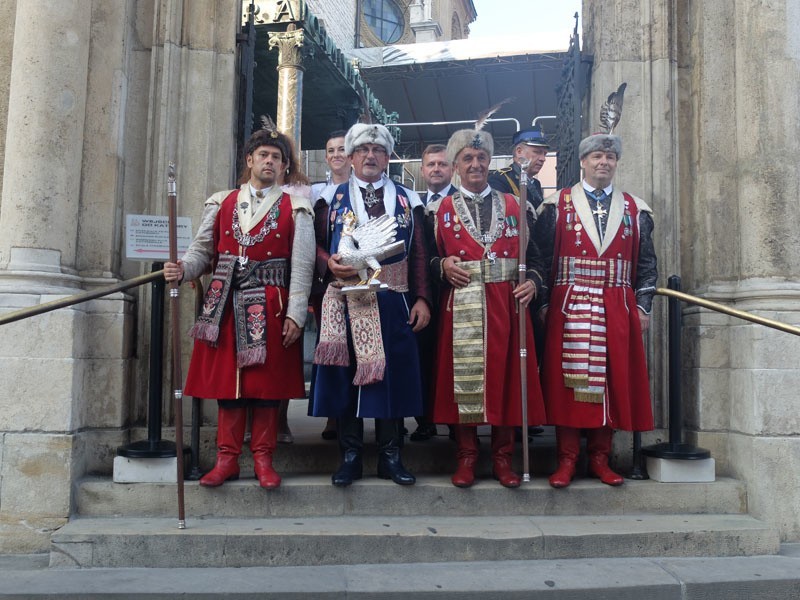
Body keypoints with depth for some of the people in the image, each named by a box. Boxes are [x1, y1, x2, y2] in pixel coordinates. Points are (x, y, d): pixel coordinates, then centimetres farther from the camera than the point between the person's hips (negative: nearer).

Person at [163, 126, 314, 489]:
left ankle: (263, 458, 15)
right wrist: (182, 269, -11)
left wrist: (295, 314, -10)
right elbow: (202, 251, 11)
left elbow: (302, 265, -2)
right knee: (227, 380, 5)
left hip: (270, 306, -2)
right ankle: (227, 458, 16)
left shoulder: (295, 209, 4)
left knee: (266, 382, 2)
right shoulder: (222, 203, 13)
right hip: (225, 305, 2)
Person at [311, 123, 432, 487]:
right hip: (346, 302, 0)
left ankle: (390, 455, 16)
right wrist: (331, 264, -13)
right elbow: (317, 244, 8)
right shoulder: (332, 197, 10)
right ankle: (350, 455, 15)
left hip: (393, 303, 1)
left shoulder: (407, 199, 10)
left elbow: (419, 253, 7)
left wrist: (421, 298, -1)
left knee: (393, 374, 4)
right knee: (346, 374, 3)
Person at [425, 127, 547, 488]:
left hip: (507, 306, 1)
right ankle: (466, 457, 15)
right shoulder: (440, 210, 9)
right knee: (462, 378, 1)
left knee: (506, 376, 3)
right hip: (460, 309, -1)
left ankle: (503, 457, 17)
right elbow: (429, 258, 9)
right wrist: (443, 267, -11)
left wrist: (532, 282, -7)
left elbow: (533, 256, 11)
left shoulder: (515, 207, 11)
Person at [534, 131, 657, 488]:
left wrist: (643, 306, 4)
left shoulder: (635, 210, 12)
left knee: (612, 382, 4)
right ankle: (567, 460, 8)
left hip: (617, 310, 3)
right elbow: (541, 257, 2)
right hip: (568, 308, -2)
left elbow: (646, 264, 12)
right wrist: (543, 303, -4)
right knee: (568, 382, -1)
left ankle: (599, 459, 16)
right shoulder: (557, 205, 5)